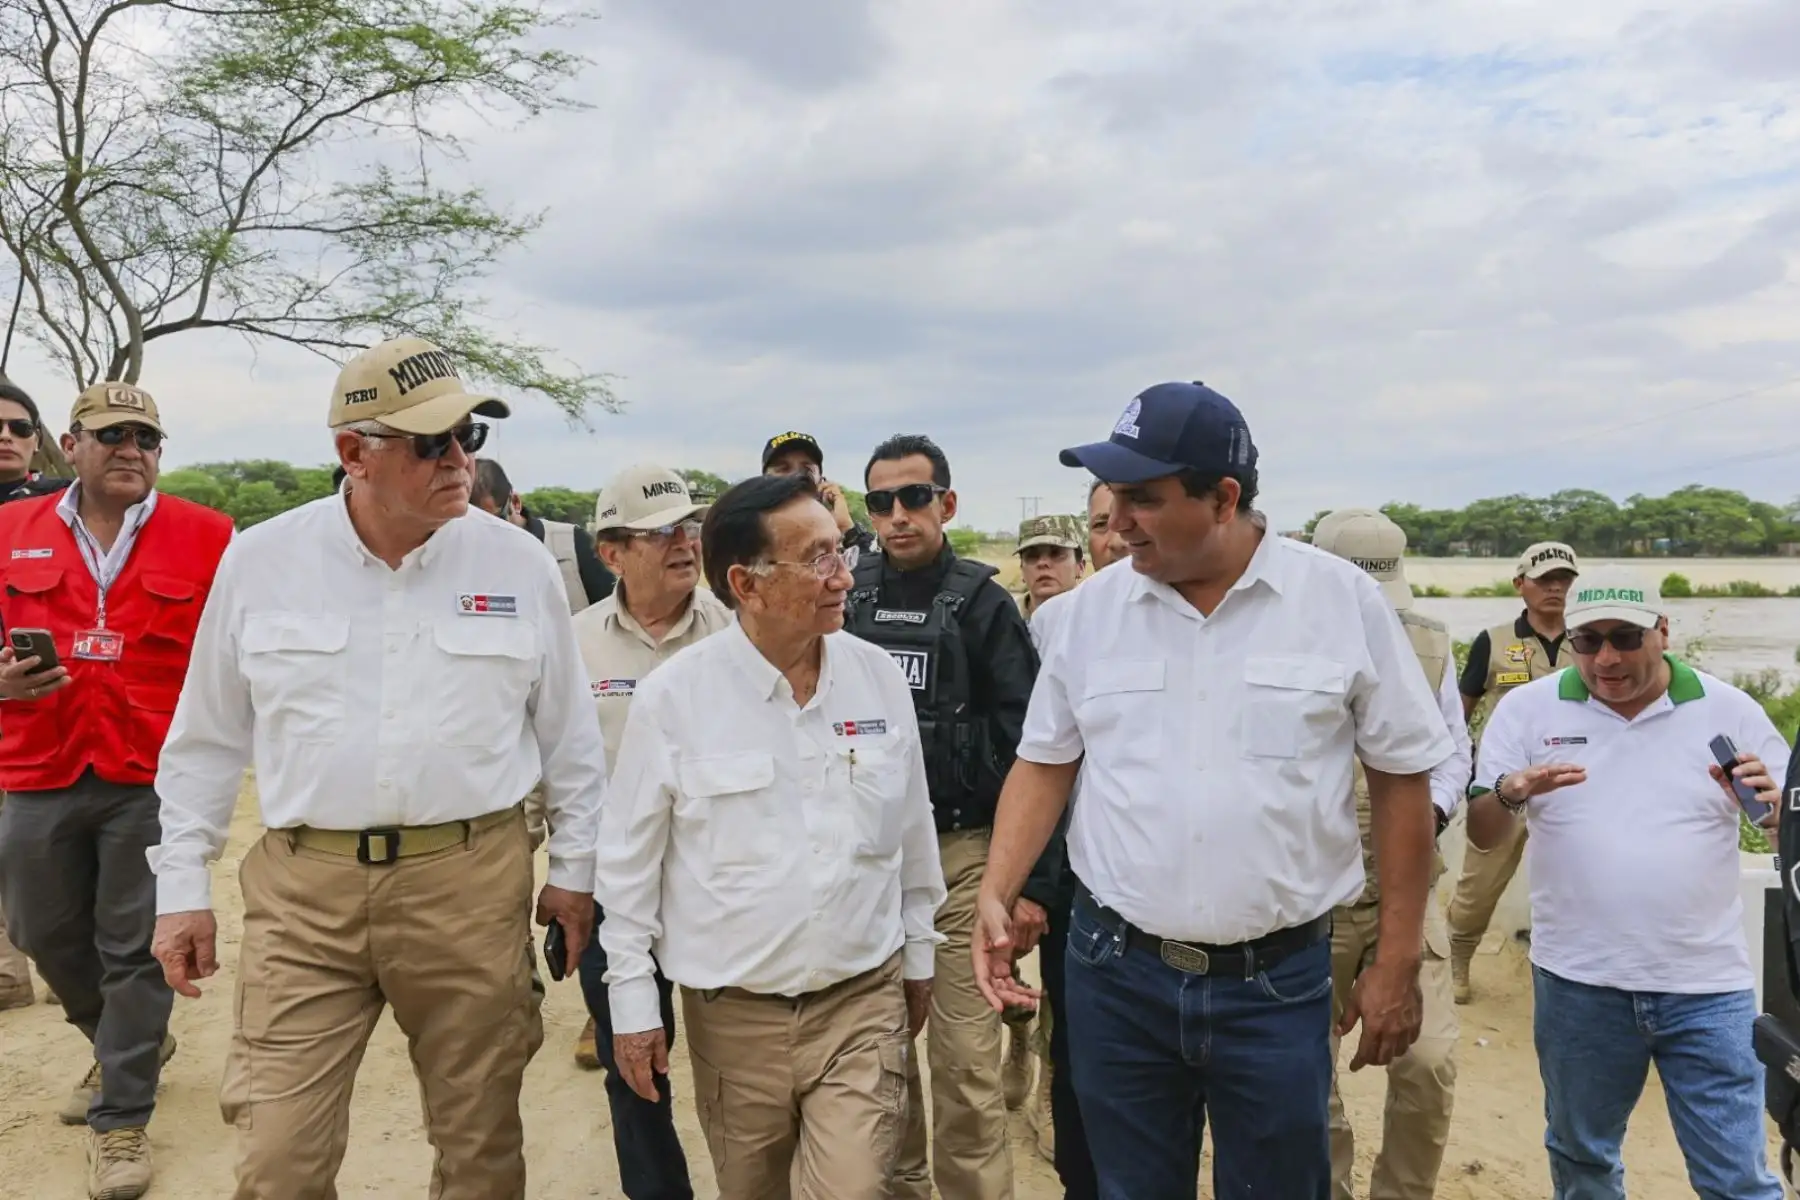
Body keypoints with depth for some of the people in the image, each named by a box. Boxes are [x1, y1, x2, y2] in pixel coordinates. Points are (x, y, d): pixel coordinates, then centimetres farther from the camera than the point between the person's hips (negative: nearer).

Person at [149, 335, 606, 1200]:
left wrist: (574, 869, 9)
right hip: (302, 888, 1)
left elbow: (569, 735, 7)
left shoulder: (519, 564, -2)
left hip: (472, 884, 0)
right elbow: (207, 740, 8)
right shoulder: (259, 560, -1)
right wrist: (182, 887, 8)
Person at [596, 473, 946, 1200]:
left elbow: (912, 832, 7)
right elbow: (630, 860, -4)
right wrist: (632, 999, -2)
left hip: (864, 1001, 1)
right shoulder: (671, 696, -13)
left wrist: (918, 952, 13)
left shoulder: (879, 677, -4)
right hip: (732, 1015, -1)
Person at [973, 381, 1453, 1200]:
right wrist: (997, 897, -5)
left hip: (1278, 980, -2)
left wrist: (1397, 963, 0)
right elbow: (1046, 763, 7)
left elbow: (1401, 778, 0)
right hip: (1116, 971, 2)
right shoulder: (1091, 608, -1)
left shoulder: (1343, 600, -7)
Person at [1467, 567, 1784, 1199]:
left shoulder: (1728, 711, 0)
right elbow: (1482, 833, -2)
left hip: (1706, 984, 0)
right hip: (1577, 980, 1)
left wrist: (1772, 804, -21)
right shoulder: (1528, 709, -2)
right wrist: (1512, 792, -24)